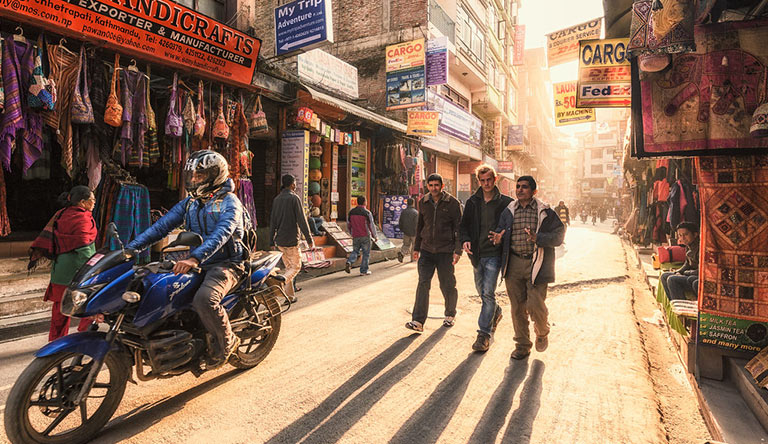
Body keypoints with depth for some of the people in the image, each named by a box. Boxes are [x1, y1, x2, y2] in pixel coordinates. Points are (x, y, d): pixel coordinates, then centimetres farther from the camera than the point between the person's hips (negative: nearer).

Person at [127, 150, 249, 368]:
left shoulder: (229, 202, -8)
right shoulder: (189, 203, 15)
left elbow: (221, 234, -25)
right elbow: (162, 226, 9)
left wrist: (194, 258, -39)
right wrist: (132, 247, -4)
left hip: (225, 264, -7)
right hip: (197, 265, 8)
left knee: (204, 299, -33)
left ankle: (226, 342, -8)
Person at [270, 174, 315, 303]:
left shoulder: (276, 199, 10)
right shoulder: (294, 198, -10)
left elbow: (272, 222, 12)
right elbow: (302, 221, -14)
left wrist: (272, 242, 16)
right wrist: (309, 239, -9)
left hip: (279, 241, 7)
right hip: (291, 240, -7)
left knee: (288, 267, 15)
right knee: (296, 266, 3)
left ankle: (290, 296, 16)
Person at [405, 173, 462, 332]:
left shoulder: (452, 203, -4)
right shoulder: (424, 203, 8)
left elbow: (459, 228, -4)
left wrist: (458, 250, -11)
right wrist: (416, 248, 15)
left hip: (445, 252, -3)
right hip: (426, 250, 3)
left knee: (447, 286, 8)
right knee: (423, 284, -6)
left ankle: (450, 315, 30)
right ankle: (418, 321, -6)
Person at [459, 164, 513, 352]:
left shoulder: (506, 202, -2)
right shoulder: (472, 202, 6)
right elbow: (464, 224, 10)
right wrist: (465, 240, -9)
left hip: (494, 254, -4)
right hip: (477, 254, 4)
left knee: (488, 293, -9)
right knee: (481, 291, 17)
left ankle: (484, 333, 0)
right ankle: (496, 312, 46)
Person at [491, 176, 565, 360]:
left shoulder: (545, 211, 0)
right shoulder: (508, 211, 9)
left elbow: (558, 235, -4)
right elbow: (500, 231, 15)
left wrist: (537, 238, -21)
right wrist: (498, 238, -10)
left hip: (536, 264, -3)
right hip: (514, 264, 3)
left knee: (535, 305, -8)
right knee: (517, 307, 7)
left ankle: (542, 333, 27)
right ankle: (522, 346, 23)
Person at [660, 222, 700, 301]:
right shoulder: (688, 246, 7)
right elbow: (687, 264, 19)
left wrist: (686, 273, -7)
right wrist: (678, 272, 1)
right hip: (691, 276, 10)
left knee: (672, 280, -21)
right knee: (664, 276, 5)